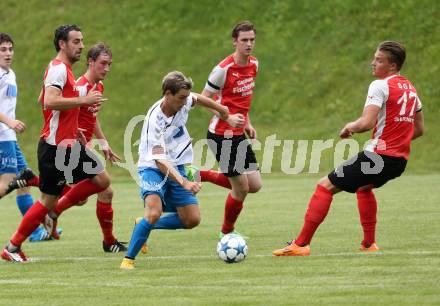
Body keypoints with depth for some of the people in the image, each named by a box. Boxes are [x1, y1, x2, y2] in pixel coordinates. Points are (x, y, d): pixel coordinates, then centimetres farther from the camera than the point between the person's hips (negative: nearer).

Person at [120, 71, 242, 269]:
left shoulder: (183, 102, -8)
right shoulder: (155, 120, -27)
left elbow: (198, 99, 18)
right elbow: (160, 160, -34)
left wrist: (225, 114, 31)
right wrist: (184, 183, -45)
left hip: (177, 167, 7)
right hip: (152, 168, -7)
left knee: (192, 220, 0)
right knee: (154, 213, -30)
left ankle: (145, 225, 21)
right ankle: (129, 259, -16)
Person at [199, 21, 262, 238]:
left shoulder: (254, 64, 6)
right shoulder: (224, 69, -18)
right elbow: (204, 98, -12)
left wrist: (247, 123, 15)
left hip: (238, 134, 8)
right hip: (222, 134, -8)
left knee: (255, 185, 5)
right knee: (241, 187, -5)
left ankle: (202, 176, 21)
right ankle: (227, 232, 19)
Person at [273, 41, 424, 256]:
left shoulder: (380, 86, -12)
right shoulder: (410, 88, 14)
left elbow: (366, 123, -22)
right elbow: (419, 129, 21)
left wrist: (349, 127, -3)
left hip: (379, 155, -9)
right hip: (400, 159, 9)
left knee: (325, 186, -3)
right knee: (364, 187, 37)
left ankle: (301, 244, -9)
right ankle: (369, 244, 35)